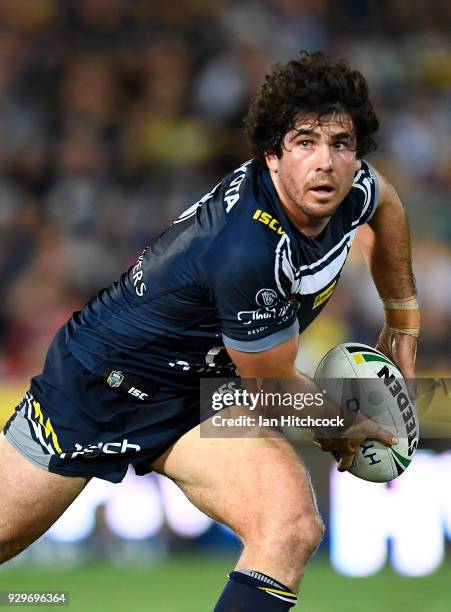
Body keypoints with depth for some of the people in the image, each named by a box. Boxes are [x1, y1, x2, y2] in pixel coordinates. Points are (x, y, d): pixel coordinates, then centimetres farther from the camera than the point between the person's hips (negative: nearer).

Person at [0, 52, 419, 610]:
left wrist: (403, 325, 20)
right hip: (101, 374, -6)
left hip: (198, 398, 6)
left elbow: (386, 204, 17)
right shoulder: (249, 251, -36)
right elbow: (274, 385, -18)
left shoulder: (351, 188, -14)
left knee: (293, 527, -25)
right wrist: (341, 431, 0)